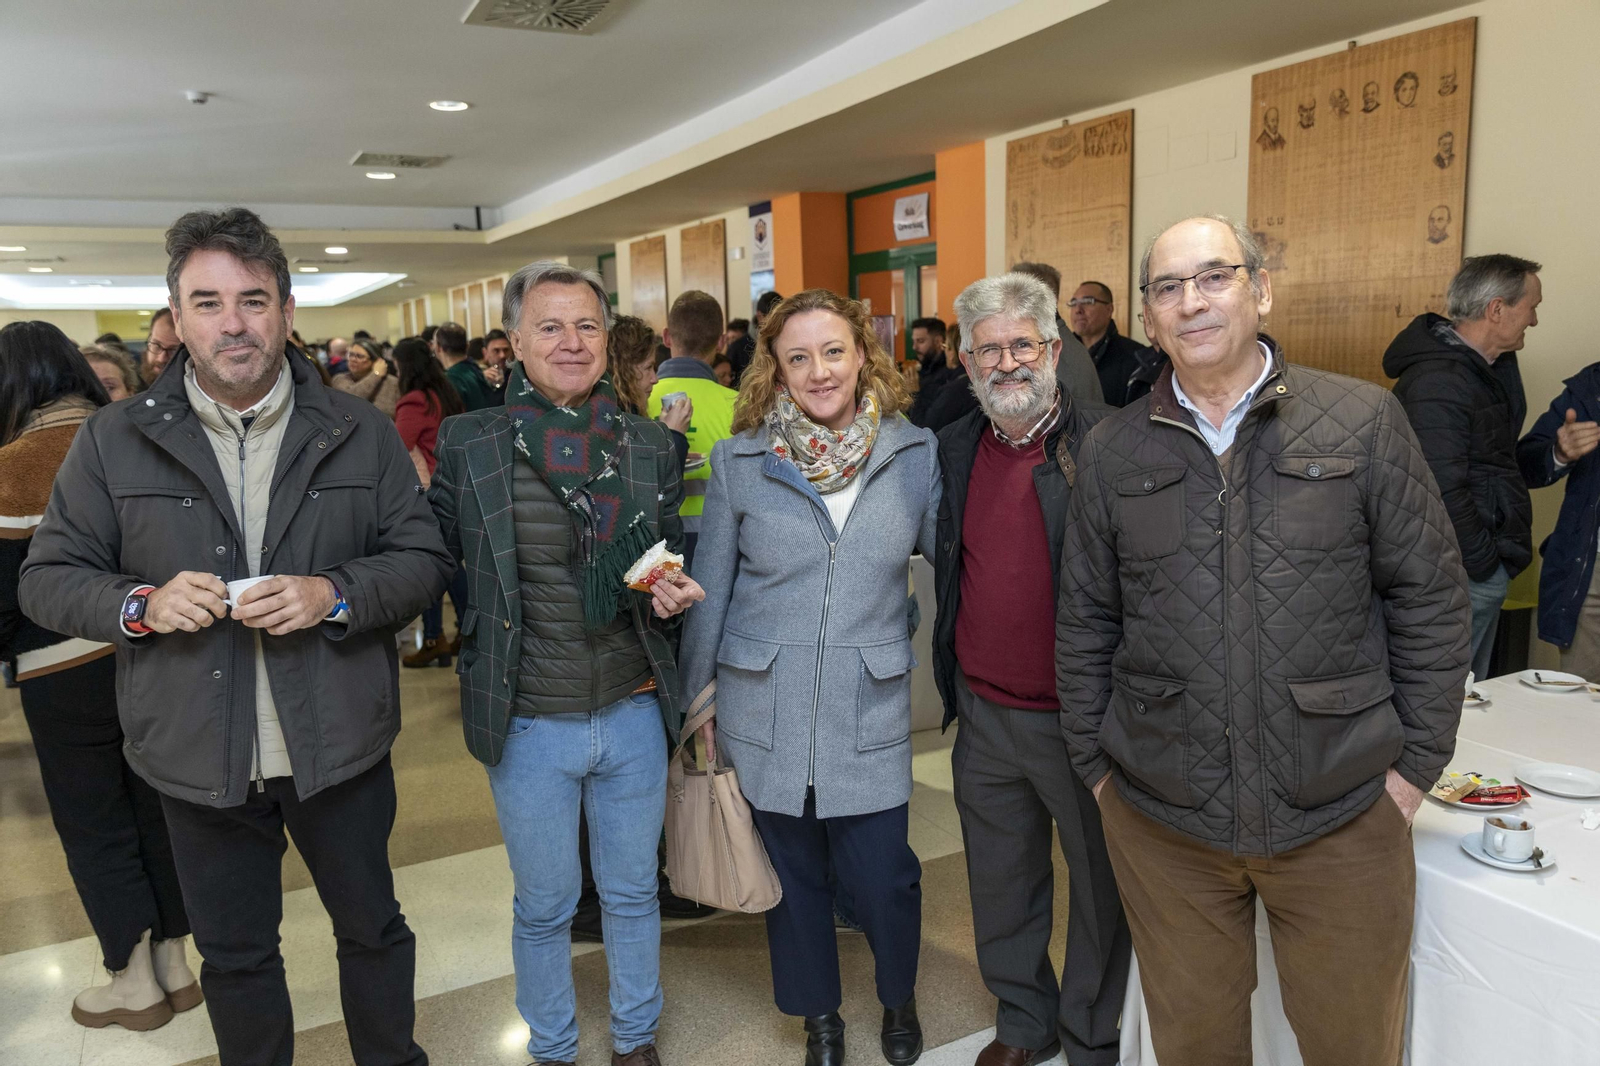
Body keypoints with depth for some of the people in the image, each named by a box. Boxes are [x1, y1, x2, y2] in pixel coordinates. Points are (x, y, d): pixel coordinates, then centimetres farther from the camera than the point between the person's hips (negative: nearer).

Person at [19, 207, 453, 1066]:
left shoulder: (358, 434, -2)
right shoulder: (112, 441, -1)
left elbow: (424, 558, -2)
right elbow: (48, 578, 3)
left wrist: (335, 595, -20)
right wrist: (142, 604, -17)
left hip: (338, 747, 0)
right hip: (200, 761, 1)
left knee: (372, 928, 19)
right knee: (233, 955, 20)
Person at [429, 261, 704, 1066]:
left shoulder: (651, 444, -1)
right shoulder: (468, 442, -8)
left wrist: (675, 594, -10)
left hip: (634, 716, 2)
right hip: (528, 724, -2)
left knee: (633, 892, 20)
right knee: (544, 907, 17)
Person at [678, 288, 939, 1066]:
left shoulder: (915, 454, -2)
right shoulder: (739, 459, -3)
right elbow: (711, 587, 3)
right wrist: (696, 699, 7)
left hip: (869, 712, 0)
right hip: (765, 710, 1)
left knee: (883, 877, 5)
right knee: (792, 875, 15)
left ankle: (899, 997, 40)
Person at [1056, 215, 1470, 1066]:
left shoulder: (1364, 421, -3)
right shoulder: (1110, 452, 2)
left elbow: (1430, 596, 0)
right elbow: (1084, 622, 6)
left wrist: (1418, 760, -2)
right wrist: (1094, 763, 5)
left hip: (1343, 813, -1)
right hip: (1158, 814, 1)